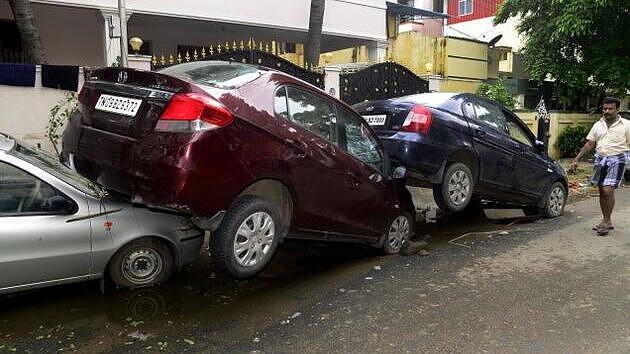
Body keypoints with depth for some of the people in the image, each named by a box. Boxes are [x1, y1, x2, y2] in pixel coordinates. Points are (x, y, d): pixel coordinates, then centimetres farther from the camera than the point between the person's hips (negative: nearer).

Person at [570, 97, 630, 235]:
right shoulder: (598, 125, 11)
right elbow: (589, 144, 12)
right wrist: (576, 160, 6)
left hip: (617, 160, -5)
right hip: (600, 159, 5)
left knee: (608, 191, -14)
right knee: (602, 191, 9)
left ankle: (606, 221, -1)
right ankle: (607, 221, 21)